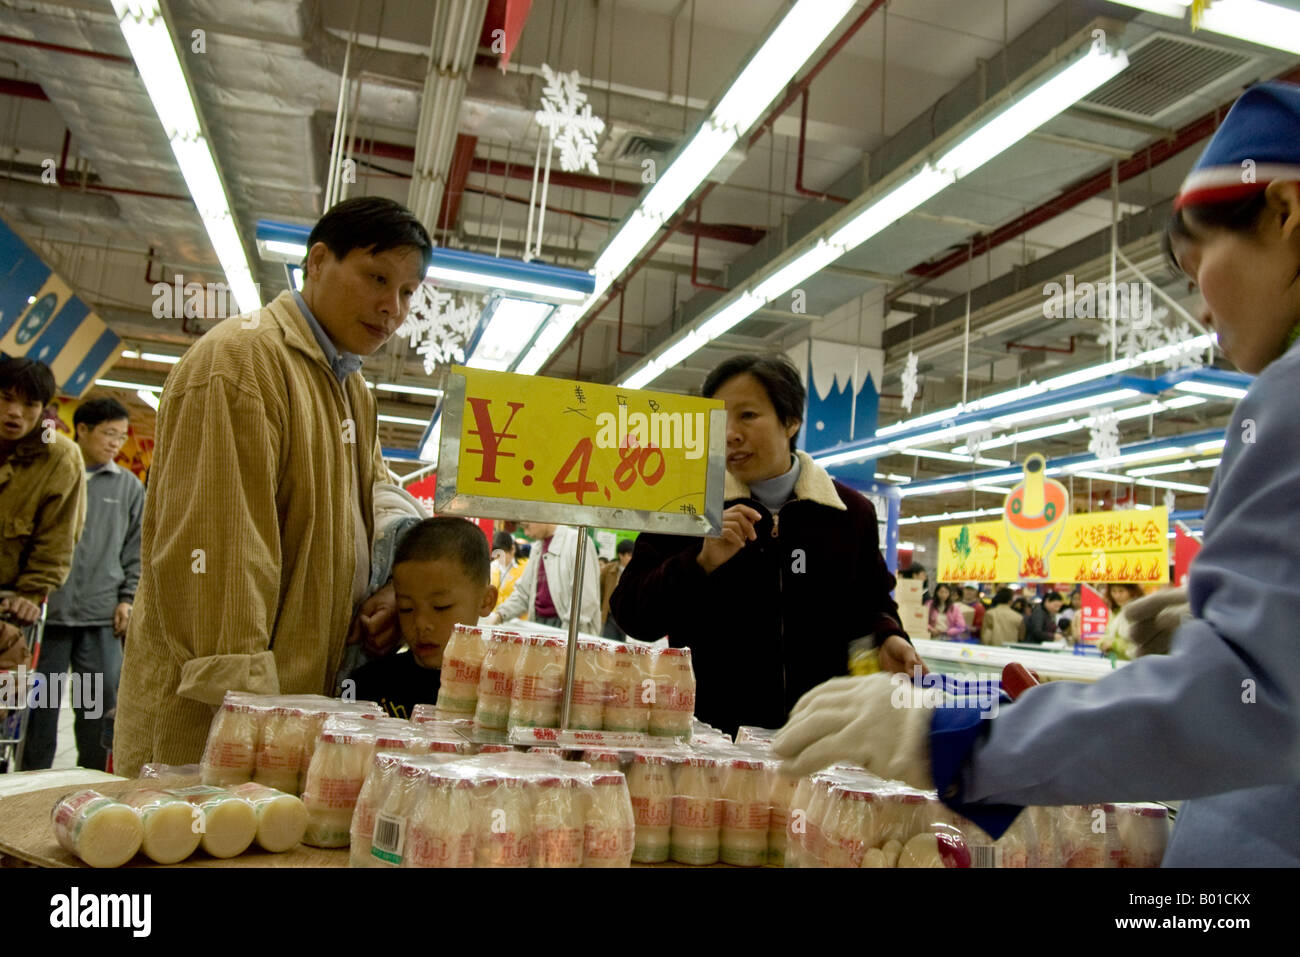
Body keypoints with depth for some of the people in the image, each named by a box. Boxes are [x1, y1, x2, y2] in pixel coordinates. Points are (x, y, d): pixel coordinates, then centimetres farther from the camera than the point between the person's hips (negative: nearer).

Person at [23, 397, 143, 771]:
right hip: (49, 609, -2)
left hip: (102, 615, 2)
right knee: (40, 700, 6)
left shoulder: (128, 485, 10)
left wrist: (127, 598, 5)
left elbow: (136, 548, 12)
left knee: (101, 701, 5)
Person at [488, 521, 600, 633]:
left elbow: (586, 597, -15)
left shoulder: (578, 541, -10)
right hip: (539, 623, 7)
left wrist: (567, 631, -18)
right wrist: (500, 614, 5)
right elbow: (524, 591, 19)